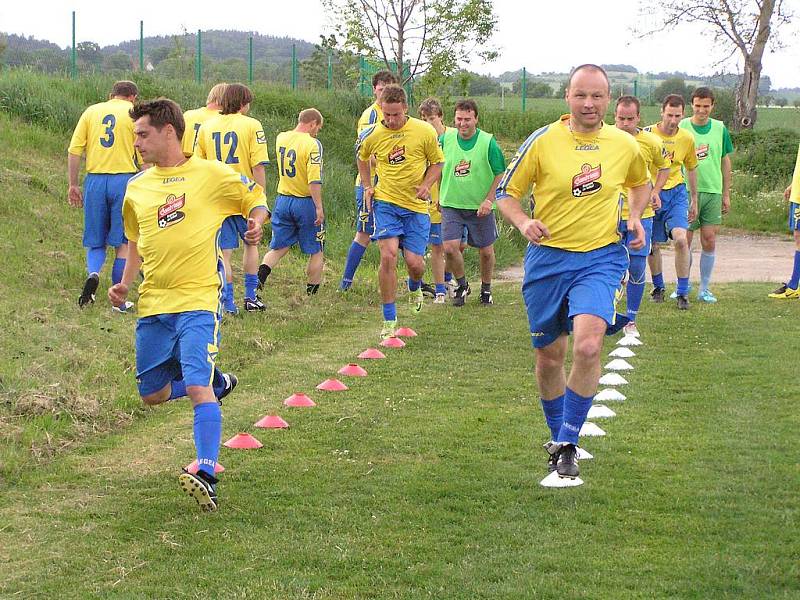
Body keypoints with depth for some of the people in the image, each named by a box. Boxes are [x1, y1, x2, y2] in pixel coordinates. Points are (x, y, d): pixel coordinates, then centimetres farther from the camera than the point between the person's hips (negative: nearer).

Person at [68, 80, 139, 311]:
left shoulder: (91, 111, 11)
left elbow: (74, 151, 5)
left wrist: (73, 185, 9)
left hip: (95, 180, 2)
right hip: (125, 179, -2)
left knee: (95, 241, 13)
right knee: (123, 243, 7)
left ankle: (93, 273, -17)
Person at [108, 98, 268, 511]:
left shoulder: (210, 174, -2)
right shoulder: (137, 187, 12)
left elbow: (256, 199, 10)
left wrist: (256, 223, -12)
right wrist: (125, 283, 12)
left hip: (197, 302, -6)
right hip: (153, 305, 6)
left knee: (197, 388, -21)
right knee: (152, 394, 11)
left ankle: (206, 475, -27)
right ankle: (217, 383, 35)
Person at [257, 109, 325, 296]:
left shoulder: (281, 138, 3)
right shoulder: (312, 144, -16)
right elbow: (314, 180, -23)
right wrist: (319, 208, -19)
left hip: (283, 200, 6)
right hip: (305, 203, -5)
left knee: (278, 248, 15)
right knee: (316, 251, 10)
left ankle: (257, 281, -4)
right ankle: (312, 293, 13)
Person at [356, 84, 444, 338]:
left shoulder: (425, 131, -7)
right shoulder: (371, 135, -3)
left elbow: (437, 162, 7)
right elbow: (362, 158, 20)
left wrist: (426, 184, -10)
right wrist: (367, 187, 10)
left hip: (416, 205, 0)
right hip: (385, 202, 0)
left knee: (414, 262, -4)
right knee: (388, 256, -16)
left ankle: (414, 289, 37)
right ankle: (389, 321, -6)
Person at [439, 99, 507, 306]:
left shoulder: (488, 142, -9)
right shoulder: (446, 138, -1)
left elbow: (500, 173, -4)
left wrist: (489, 199, -12)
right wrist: (440, 195, 13)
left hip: (480, 207, -1)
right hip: (451, 205, 1)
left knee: (486, 251, 7)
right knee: (450, 248, -12)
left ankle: (486, 289, 31)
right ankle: (462, 285, 13)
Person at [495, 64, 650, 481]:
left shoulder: (625, 145, 3)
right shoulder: (542, 141, -4)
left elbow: (640, 184, 24)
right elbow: (507, 193, 4)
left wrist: (635, 217, 5)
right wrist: (523, 222, -16)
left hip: (601, 257, 0)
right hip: (547, 258, 1)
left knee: (588, 346, -22)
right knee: (549, 356, 9)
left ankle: (567, 445, -9)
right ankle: (557, 437, 32)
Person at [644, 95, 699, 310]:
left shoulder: (687, 139, -1)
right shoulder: (647, 135, -8)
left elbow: (691, 169, 14)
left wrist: (694, 200, 18)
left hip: (676, 192, 1)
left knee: (681, 239, -18)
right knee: (652, 245, 4)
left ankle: (682, 293, -10)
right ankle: (658, 287, 28)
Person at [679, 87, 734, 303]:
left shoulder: (720, 129, 7)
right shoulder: (681, 128, -1)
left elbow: (725, 162, 13)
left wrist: (726, 194, 12)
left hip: (713, 191, 2)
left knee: (709, 241, 1)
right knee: (685, 240, 0)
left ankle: (704, 289, 10)